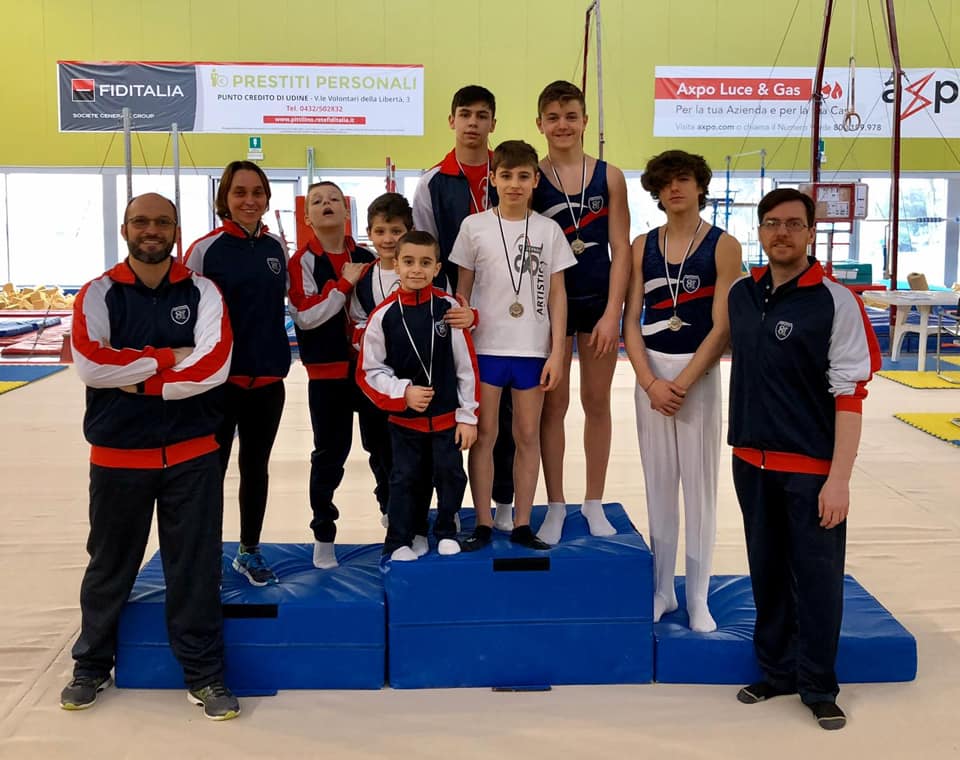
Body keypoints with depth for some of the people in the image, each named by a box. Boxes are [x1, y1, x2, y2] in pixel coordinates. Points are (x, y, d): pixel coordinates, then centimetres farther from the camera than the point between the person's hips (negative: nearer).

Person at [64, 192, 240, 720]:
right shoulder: (98, 294, -1)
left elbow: (213, 366, -14)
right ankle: (92, 666, 34)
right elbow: (89, 364, -16)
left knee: (196, 568, 6)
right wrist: (168, 357, -16)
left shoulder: (202, 292, 0)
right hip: (117, 456, 1)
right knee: (109, 566, 15)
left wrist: (139, 381, -15)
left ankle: (205, 675, 20)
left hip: (191, 455, 0)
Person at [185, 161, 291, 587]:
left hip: (268, 378, 4)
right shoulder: (206, 249, -8)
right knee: (211, 470, 4)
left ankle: (250, 552, 29)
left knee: (256, 468, 15)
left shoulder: (277, 247, 6)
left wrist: (279, 357, 13)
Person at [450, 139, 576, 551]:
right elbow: (462, 289, 5)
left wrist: (557, 352, -1)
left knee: (528, 435, 6)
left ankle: (522, 525, 15)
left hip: (533, 349, 1)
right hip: (484, 346, -1)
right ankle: (483, 524, 13)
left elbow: (557, 295, 4)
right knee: (484, 433, 3)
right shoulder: (474, 226, 1)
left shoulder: (549, 230, 3)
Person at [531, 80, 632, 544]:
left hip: (600, 301, 1)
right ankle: (555, 506, 17)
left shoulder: (610, 177, 1)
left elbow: (620, 250, -1)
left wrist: (611, 313, -8)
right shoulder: (531, 179, -1)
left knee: (597, 403, 10)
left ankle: (594, 503, 23)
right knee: (552, 404, 5)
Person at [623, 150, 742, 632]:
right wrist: (651, 383, -10)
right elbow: (631, 321, 1)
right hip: (650, 374, 3)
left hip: (699, 374, -3)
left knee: (698, 483, 2)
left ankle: (697, 597, 14)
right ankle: (661, 590, 20)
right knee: (658, 482, 9)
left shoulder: (723, 246, -4)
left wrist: (682, 383, -14)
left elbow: (722, 327, -9)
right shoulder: (643, 246, 5)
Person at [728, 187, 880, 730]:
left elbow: (850, 394, -13)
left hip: (812, 467, -5)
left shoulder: (836, 302, -11)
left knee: (817, 578, 5)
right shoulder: (741, 294, 5)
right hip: (752, 460, 5)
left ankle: (819, 686, 22)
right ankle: (777, 671, 31)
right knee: (767, 572, 15)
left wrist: (839, 478, -17)